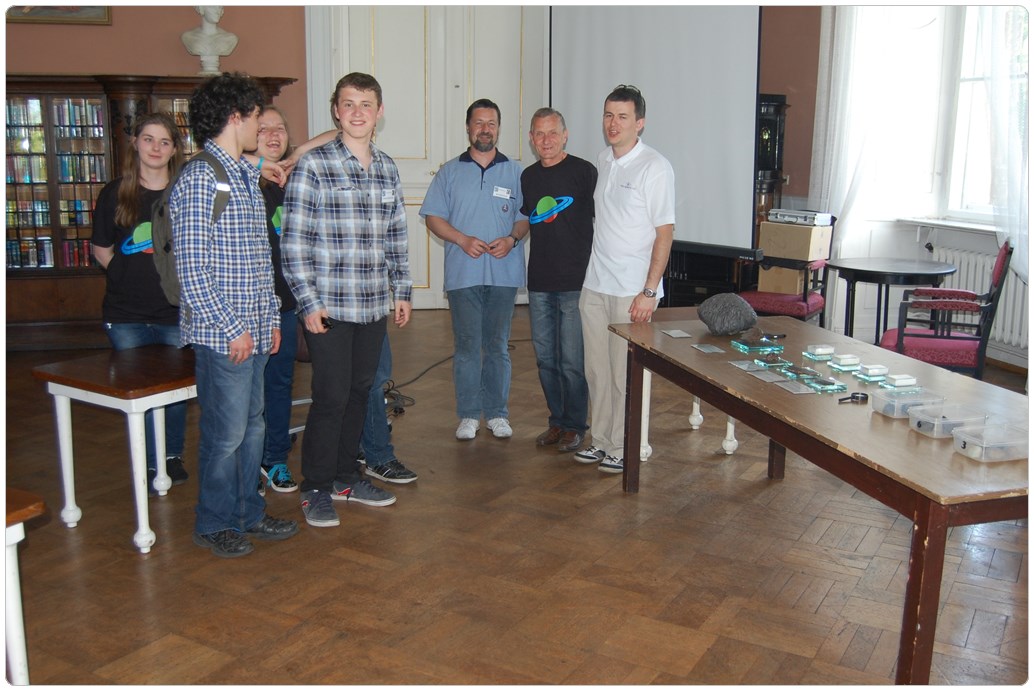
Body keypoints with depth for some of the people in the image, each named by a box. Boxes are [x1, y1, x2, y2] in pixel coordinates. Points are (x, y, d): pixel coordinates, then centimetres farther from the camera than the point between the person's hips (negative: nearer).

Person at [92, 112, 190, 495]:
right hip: (126, 314, 1)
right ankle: (151, 464, 21)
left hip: (175, 309, 0)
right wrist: (127, 276, 1)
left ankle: (173, 456, 29)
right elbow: (101, 249, 11)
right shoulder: (114, 193, 2)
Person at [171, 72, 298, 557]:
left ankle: (248, 513, 30)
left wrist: (271, 317, 14)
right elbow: (192, 270, -17)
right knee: (226, 433, 2)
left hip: (254, 330, 9)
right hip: (222, 335, -9)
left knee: (252, 426, 16)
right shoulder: (198, 181, -13)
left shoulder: (247, 176, 15)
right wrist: (232, 329, -16)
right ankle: (214, 524, 19)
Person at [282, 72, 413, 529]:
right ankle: (316, 489, 14)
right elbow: (294, 241, -9)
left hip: (374, 305, 6)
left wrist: (402, 290, 13)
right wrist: (308, 302, -13)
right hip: (328, 307, -6)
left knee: (360, 392, 13)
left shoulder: (387, 168, 11)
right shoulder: (313, 165, -7)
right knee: (331, 397, -2)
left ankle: (347, 476, 28)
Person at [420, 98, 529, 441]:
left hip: (504, 272, 1)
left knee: (497, 345, 7)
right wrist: (463, 240, -11)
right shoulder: (450, 171, 8)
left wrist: (511, 238, -11)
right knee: (467, 345, 2)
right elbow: (433, 217, 4)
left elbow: (527, 216, 9)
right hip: (463, 273, -1)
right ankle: (468, 414, 13)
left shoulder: (515, 172, 10)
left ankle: (497, 412, 17)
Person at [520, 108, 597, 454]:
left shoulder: (583, 171, -5)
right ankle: (557, 421, 25)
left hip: (575, 282, -6)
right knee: (545, 358, 12)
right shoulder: (527, 176, 11)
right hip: (539, 283, 6)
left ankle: (574, 425, 13)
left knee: (572, 360, -1)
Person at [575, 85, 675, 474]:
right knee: (597, 369, 13)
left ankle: (624, 448, 14)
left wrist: (649, 291, -18)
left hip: (632, 290, -7)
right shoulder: (602, 161, 10)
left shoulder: (654, 167, -11)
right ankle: (601, 439, 26)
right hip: (595, 285, 7)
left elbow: (664, 232, -13)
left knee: (626, 373, 1)